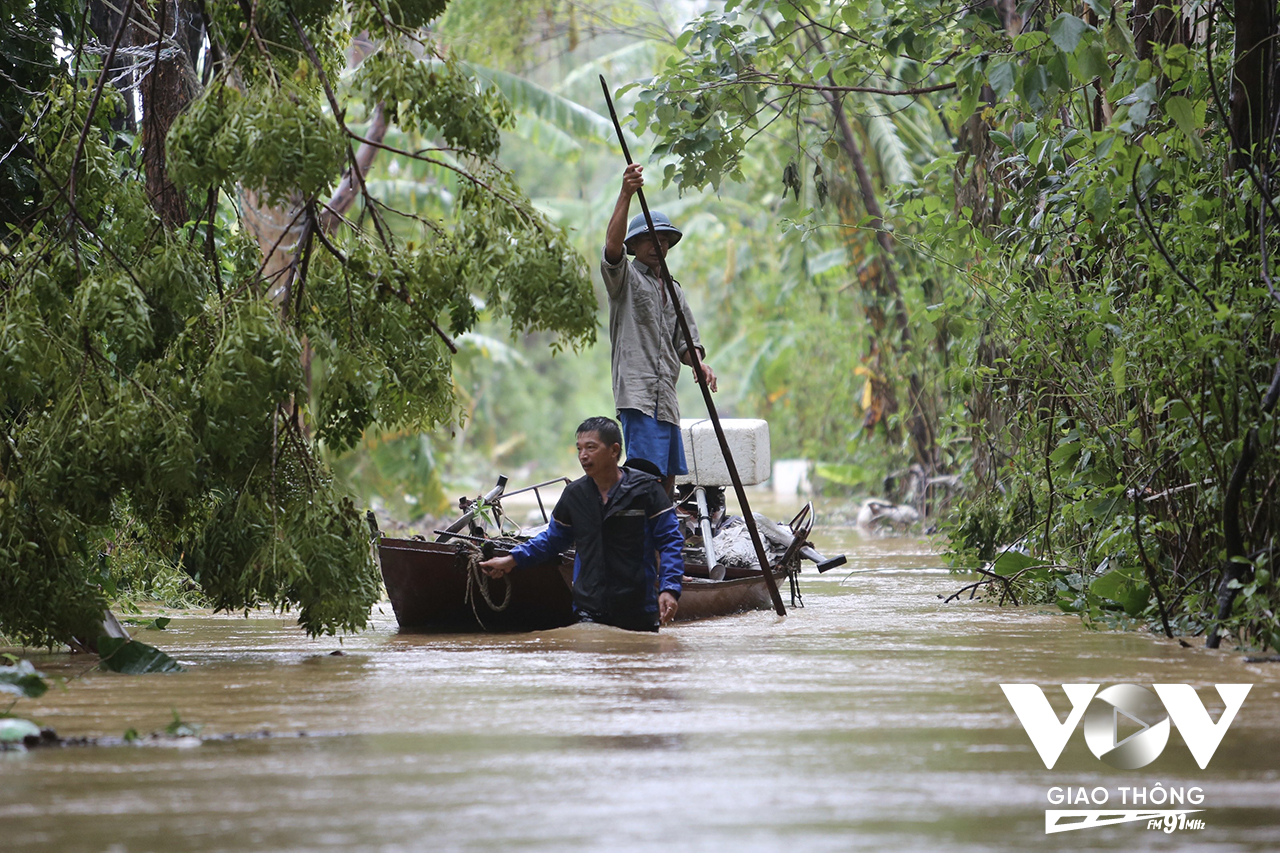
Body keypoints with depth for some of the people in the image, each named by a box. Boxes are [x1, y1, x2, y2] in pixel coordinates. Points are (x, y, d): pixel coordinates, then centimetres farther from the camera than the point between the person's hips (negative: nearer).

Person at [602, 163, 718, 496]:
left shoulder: (673, 290, 24)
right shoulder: (625, 277, 3)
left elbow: (683, 342, 22)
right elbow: (612, 246, -18)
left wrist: (699, 363, -1)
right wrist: (625, 195, -29)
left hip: (666, 395, 8)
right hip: (637, 393, -8)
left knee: (667, 476, 8)